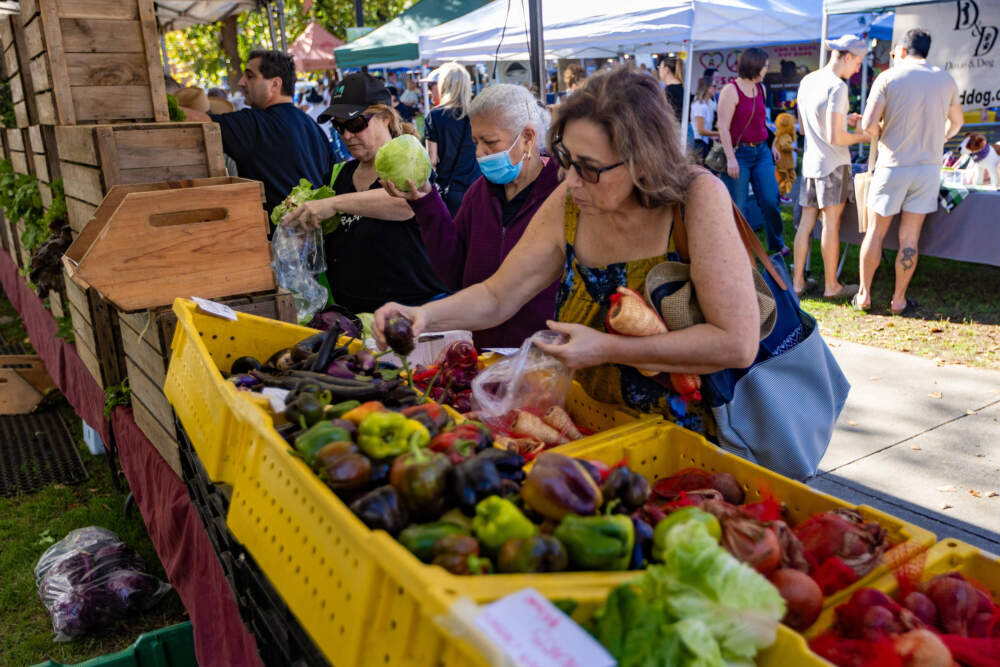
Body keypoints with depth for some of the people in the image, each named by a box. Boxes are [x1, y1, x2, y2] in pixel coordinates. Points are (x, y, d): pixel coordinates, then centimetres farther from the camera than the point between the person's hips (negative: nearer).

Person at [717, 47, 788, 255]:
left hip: (761, 152, 7)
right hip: (739, 153, -6)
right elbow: (723, 127, -14)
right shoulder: (731, 90, -10)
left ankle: (776, 243, 22)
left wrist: (771, 146, 19)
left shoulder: (761, 89, 13)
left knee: (771, 200, 4)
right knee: (738, 206, -1)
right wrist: (730, 158, -20)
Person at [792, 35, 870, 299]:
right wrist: (862, 136, -1)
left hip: (810, 161, 7)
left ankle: (797, 281, 13)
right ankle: (831, 285, 7)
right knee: (831, 223, -1)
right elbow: (835, 137, -19)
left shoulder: (807, 81, 10)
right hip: (833, 163, -7)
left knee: (806, 222, 9)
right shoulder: (837, 87, -15)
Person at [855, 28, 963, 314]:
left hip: (893, 166, -2)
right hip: (929, 166, 3)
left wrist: (882, 136, 8)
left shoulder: (888, 78, -6)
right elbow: (956, 122, 20)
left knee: (876, 231, 9)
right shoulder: (945, 80, 7)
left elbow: (869, 125, -14)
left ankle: (864, 295, 15)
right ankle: (899, 299, 14)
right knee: (909, 237, 7)